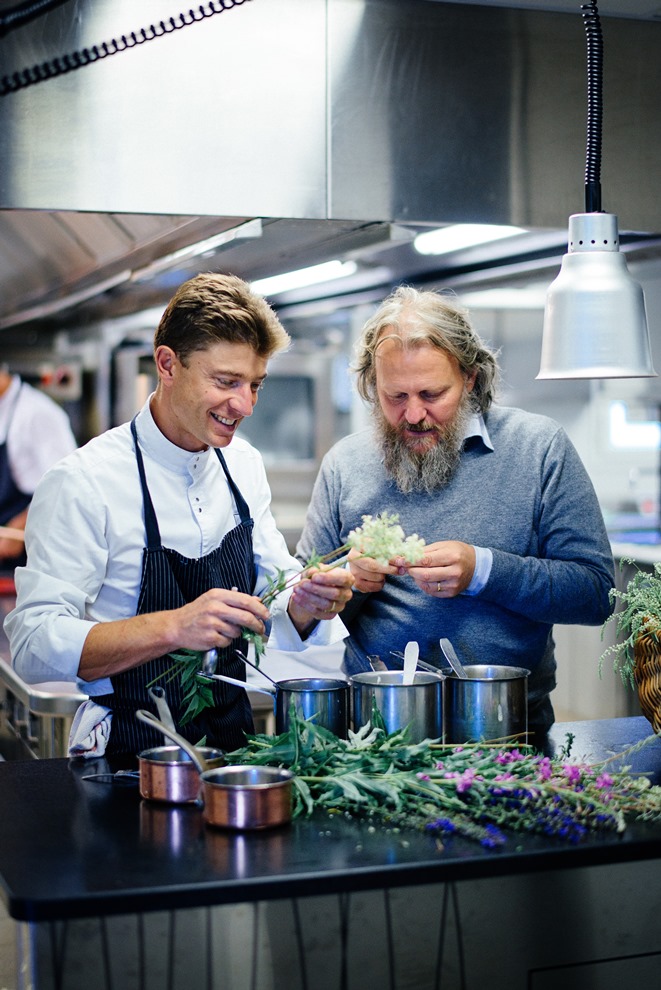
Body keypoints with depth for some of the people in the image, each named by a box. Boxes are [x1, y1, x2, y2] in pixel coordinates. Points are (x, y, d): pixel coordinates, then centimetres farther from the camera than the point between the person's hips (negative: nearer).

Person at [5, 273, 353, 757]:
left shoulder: (244, 466, 8)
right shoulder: (83, 482, -12)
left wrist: (307, 604, -9)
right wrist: (173, 626, -28)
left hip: (235, 737, 6)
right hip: (131, 750, -6)